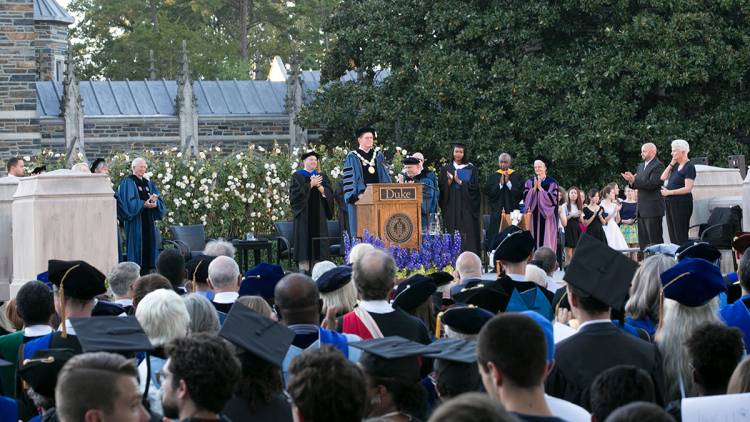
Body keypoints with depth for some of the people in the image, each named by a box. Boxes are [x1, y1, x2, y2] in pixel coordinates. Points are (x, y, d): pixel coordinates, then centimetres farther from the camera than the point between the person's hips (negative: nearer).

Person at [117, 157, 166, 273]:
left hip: (148, 221, 6)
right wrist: (144, 204, -22)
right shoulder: (128, 182, -2)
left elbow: (160, 199, 11)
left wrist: (155, 203, -12)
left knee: (148, 246, 4)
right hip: (136, 221, -6)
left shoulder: (148, 183, 18)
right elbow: (128, 202, -14)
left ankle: (146, 275, 7)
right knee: (137, 248, -8)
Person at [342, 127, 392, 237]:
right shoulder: (352, 157, 3)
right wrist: (358, 195, -16)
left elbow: (385, 176, 14)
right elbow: (349, 178, -4)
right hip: (360, 199, -4)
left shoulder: (378, 156, 16)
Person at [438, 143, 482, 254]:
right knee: (451, 234, -4)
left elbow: (474, 187, -2)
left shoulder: (471, 169, 7)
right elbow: (441, 187, 6)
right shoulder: (446, 169, 12)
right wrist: (449, 182, -13)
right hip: (451, 207, 1)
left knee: (466, 234, -7)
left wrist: (460, 182, -11)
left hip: (466, 207, -1)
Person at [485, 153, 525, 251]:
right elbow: (489, 192, -1)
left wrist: (508, 183, -9)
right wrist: (500, 184, -10)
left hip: (512, 212, -1)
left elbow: (521, 192, -5)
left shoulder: (517, 176, 6)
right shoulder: (493, 177, 9)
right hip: (497, 212, 1)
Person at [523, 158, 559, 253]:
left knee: (546, 239, -6)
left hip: (547, 216, -3)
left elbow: (552, 198, -9)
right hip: (533, 216, 3)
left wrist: (540, 188, -10)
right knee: (534, 239, -2)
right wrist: (534, 187, -10)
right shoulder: (529, 182, 11)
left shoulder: (552, 183, 2)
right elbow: (526, 198, 1)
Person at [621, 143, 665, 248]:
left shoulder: (658, 166, -10)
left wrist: (634, 180, -22)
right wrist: (631, 181, -6)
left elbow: (652, 184, -20)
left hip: (653, 208, -9)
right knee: (643, 240, 9)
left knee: (654, 240, -8)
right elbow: (636, 185, 16)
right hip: (642, 209, 9)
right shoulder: (641, 166, 17)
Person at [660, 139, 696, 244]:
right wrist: (671, 164, 3)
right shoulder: (676, 165, 14)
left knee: (680, 236, -8)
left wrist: (669, 192, -16)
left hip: (681, 203, -9)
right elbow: (663, 177, 10)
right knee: (672, 234, 9)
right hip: (671, 203, 9)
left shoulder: (689, 167, -11)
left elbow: (687, 188, -18)